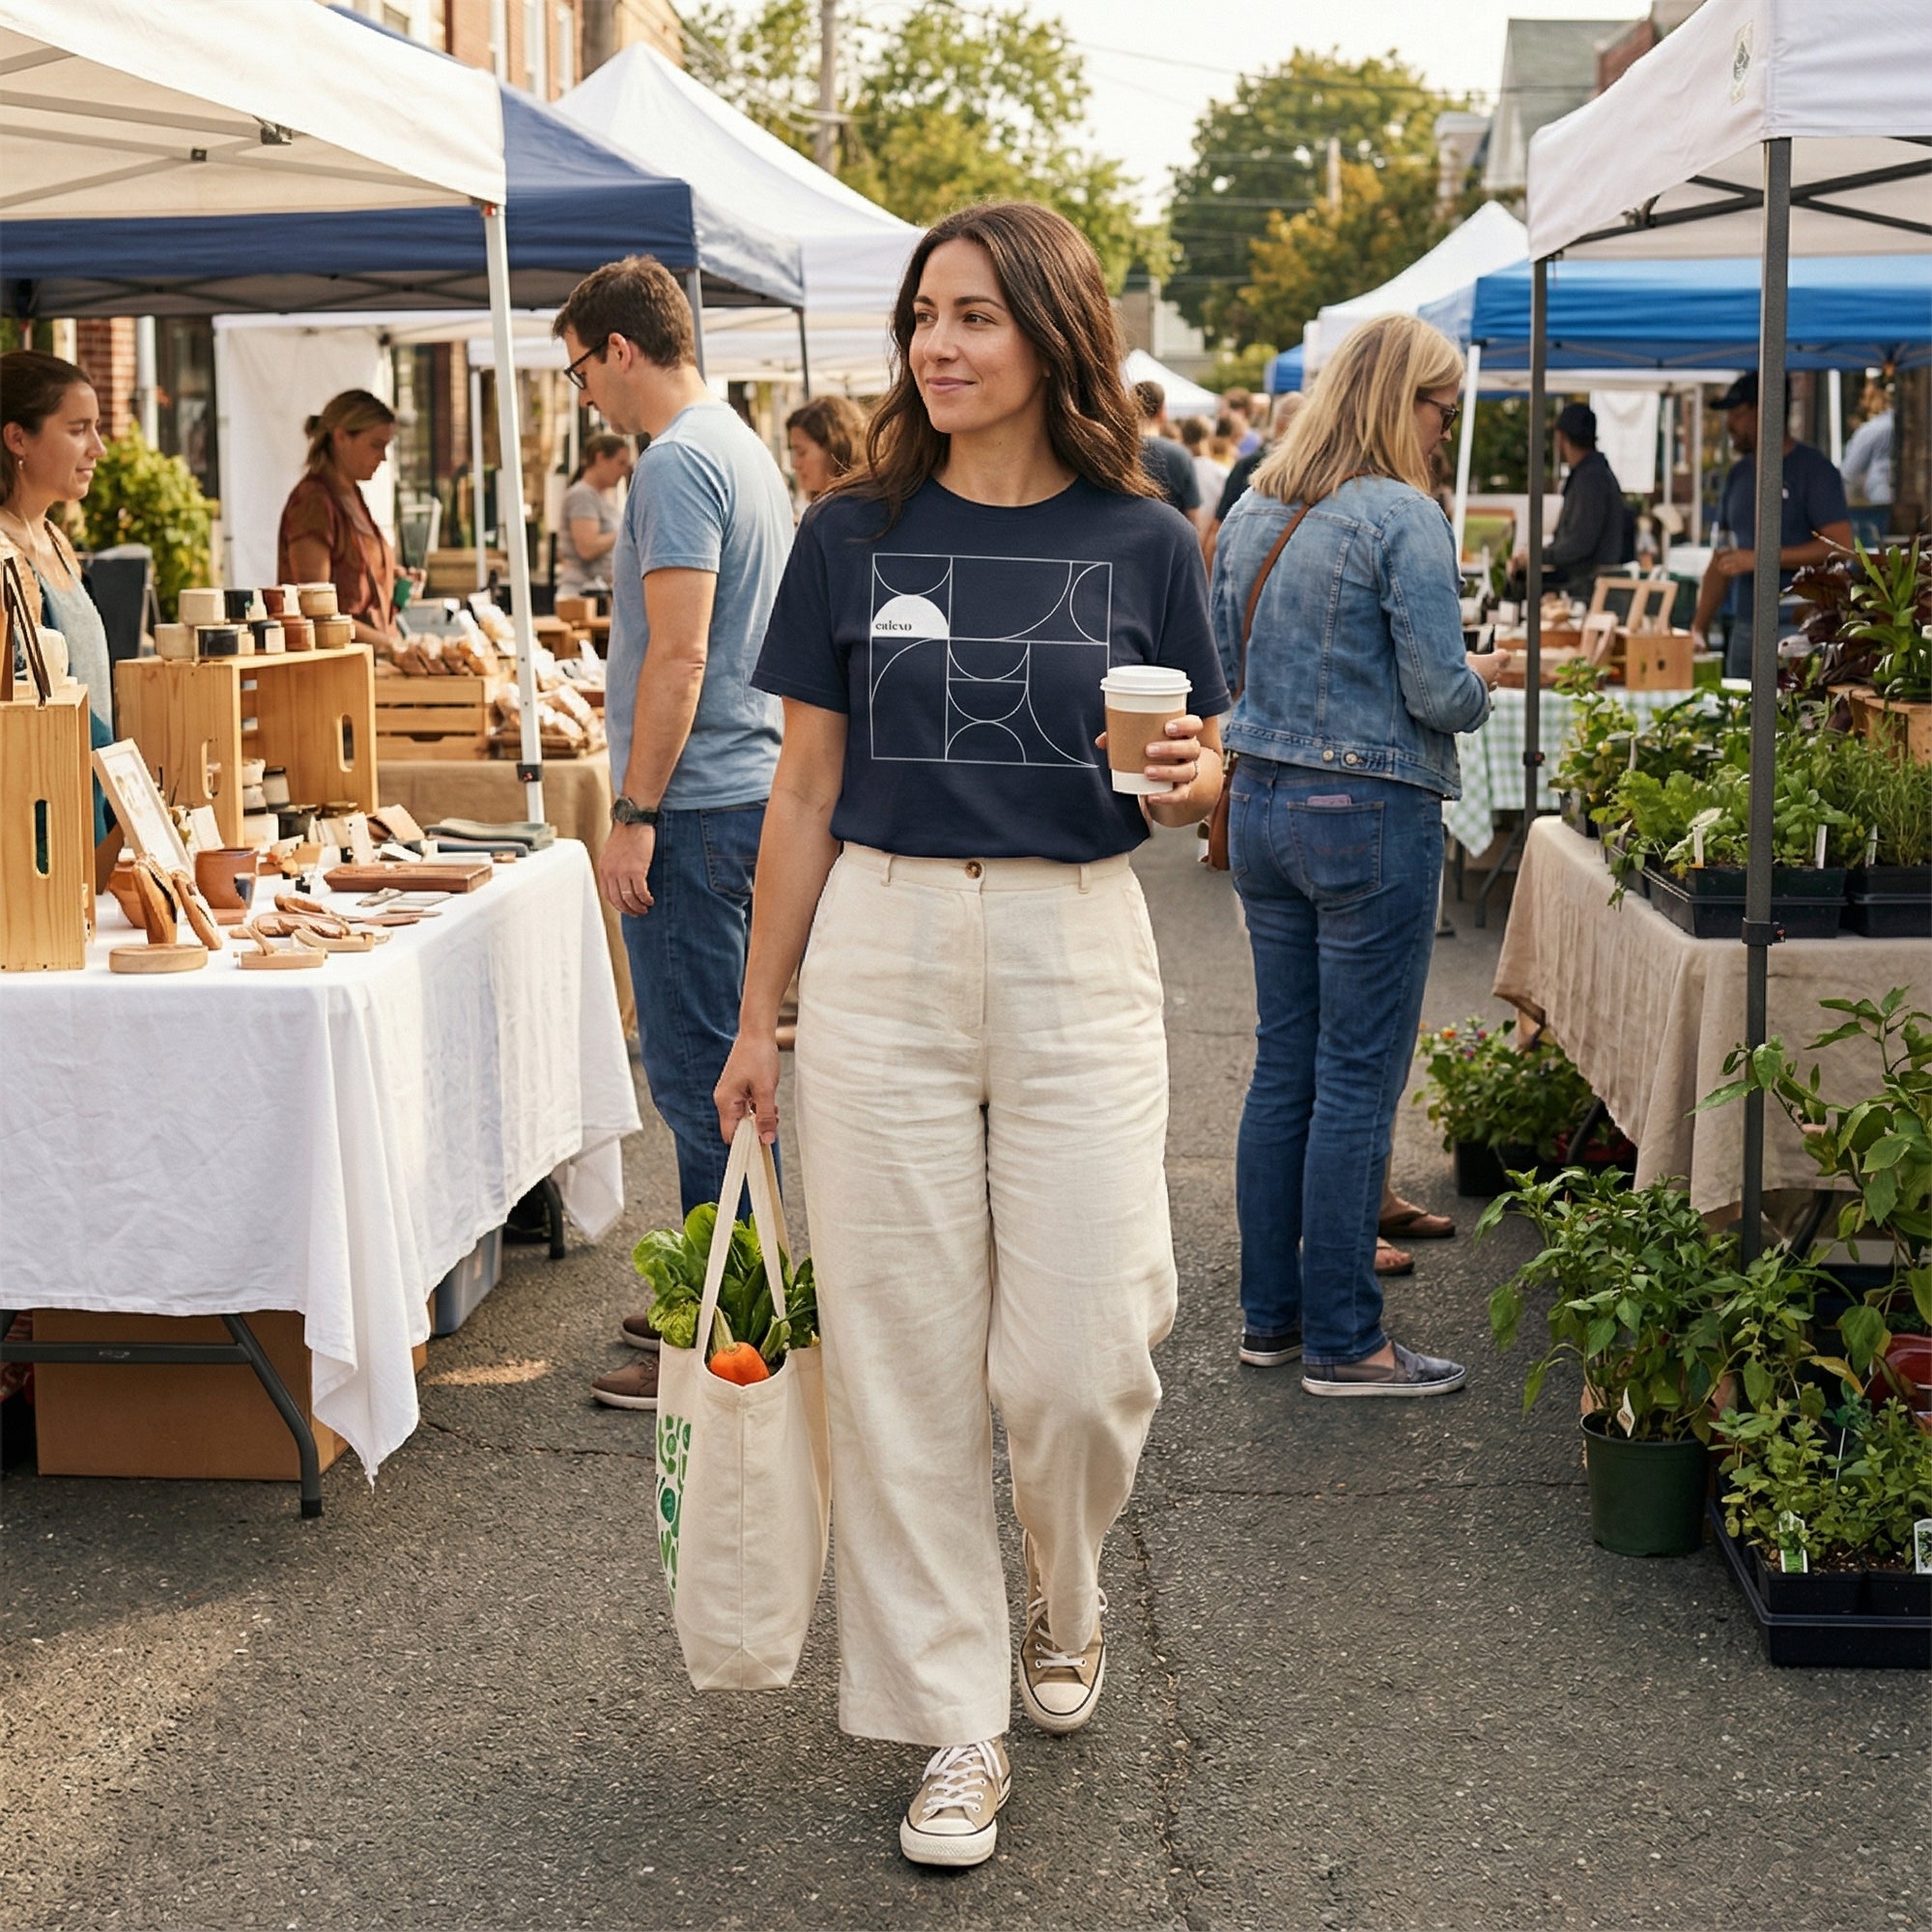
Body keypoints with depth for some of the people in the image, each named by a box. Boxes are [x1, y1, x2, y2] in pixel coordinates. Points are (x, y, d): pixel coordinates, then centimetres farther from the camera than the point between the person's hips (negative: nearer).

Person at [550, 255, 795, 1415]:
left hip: (696, 802, -10)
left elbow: (679, 655, -21)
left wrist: (635, 815, -19)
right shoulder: (745, 449, 17)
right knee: (712, 1066, 16)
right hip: (749, 788, 10)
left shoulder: (679, 466, -14)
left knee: (697, 1073, -5)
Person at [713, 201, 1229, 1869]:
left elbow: (1197, 784, 10)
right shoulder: (855, 534, 3)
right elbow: (806, 792, 7)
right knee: (906, 1356, 2)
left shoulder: (1142, 542, 3)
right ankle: (957, 1721, 16)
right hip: (884, 956, 1)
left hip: (1078, 958, 0)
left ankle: (1066, 1593, 31)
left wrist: (1190, 780, -14)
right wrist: (758, 1021, 7)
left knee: (1075, 1360, -3)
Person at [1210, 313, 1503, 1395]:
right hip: (1371, 818, -7)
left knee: (1283, 1068, 14)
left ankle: (1271, 1315, 22)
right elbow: (1441, 693, -16)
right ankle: (1343, 1343, 6)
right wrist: (1482, 682, 4)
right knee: (1359, 1082, -1)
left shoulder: (1252, 515, 9)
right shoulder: (1404, 518, -14)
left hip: (1262, 807, 7)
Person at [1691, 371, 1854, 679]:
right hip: (1744, 628, 6)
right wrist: (1699, 628, 12)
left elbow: (1841, 546, -14)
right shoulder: (1739, 474, 16)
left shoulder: (1814, 469, -4)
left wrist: (1759, 558, -15)